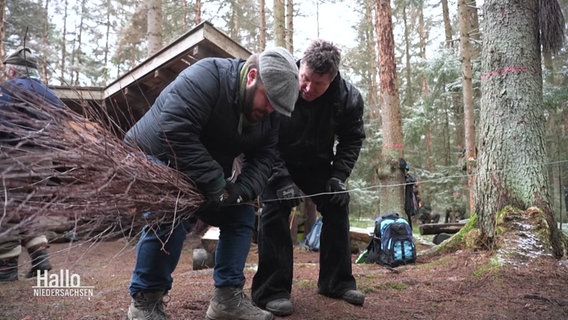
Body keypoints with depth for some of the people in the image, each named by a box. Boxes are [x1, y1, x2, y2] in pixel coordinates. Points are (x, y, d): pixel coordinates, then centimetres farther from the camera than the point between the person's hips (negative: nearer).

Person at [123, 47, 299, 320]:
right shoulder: (206, 77, -29)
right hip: (154, 159, -7)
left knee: (242, 215, 0)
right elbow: (175, 131, -38)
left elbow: (262, 157, -7)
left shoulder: (267, 114, -4)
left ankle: (227, 298, 6)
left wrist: (242, 189, -27)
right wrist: (214, 182, -36)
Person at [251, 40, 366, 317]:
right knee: (274, 212, -19)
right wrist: (281, 179, -33)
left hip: (318, 163, 4)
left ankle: (337, 282, 16)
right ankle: (271, 291, -9)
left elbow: (352, 140, -6)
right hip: (278, 162, -3)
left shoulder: (349, 97, -22)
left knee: (337, 209, 1)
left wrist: (338, 177, -18)